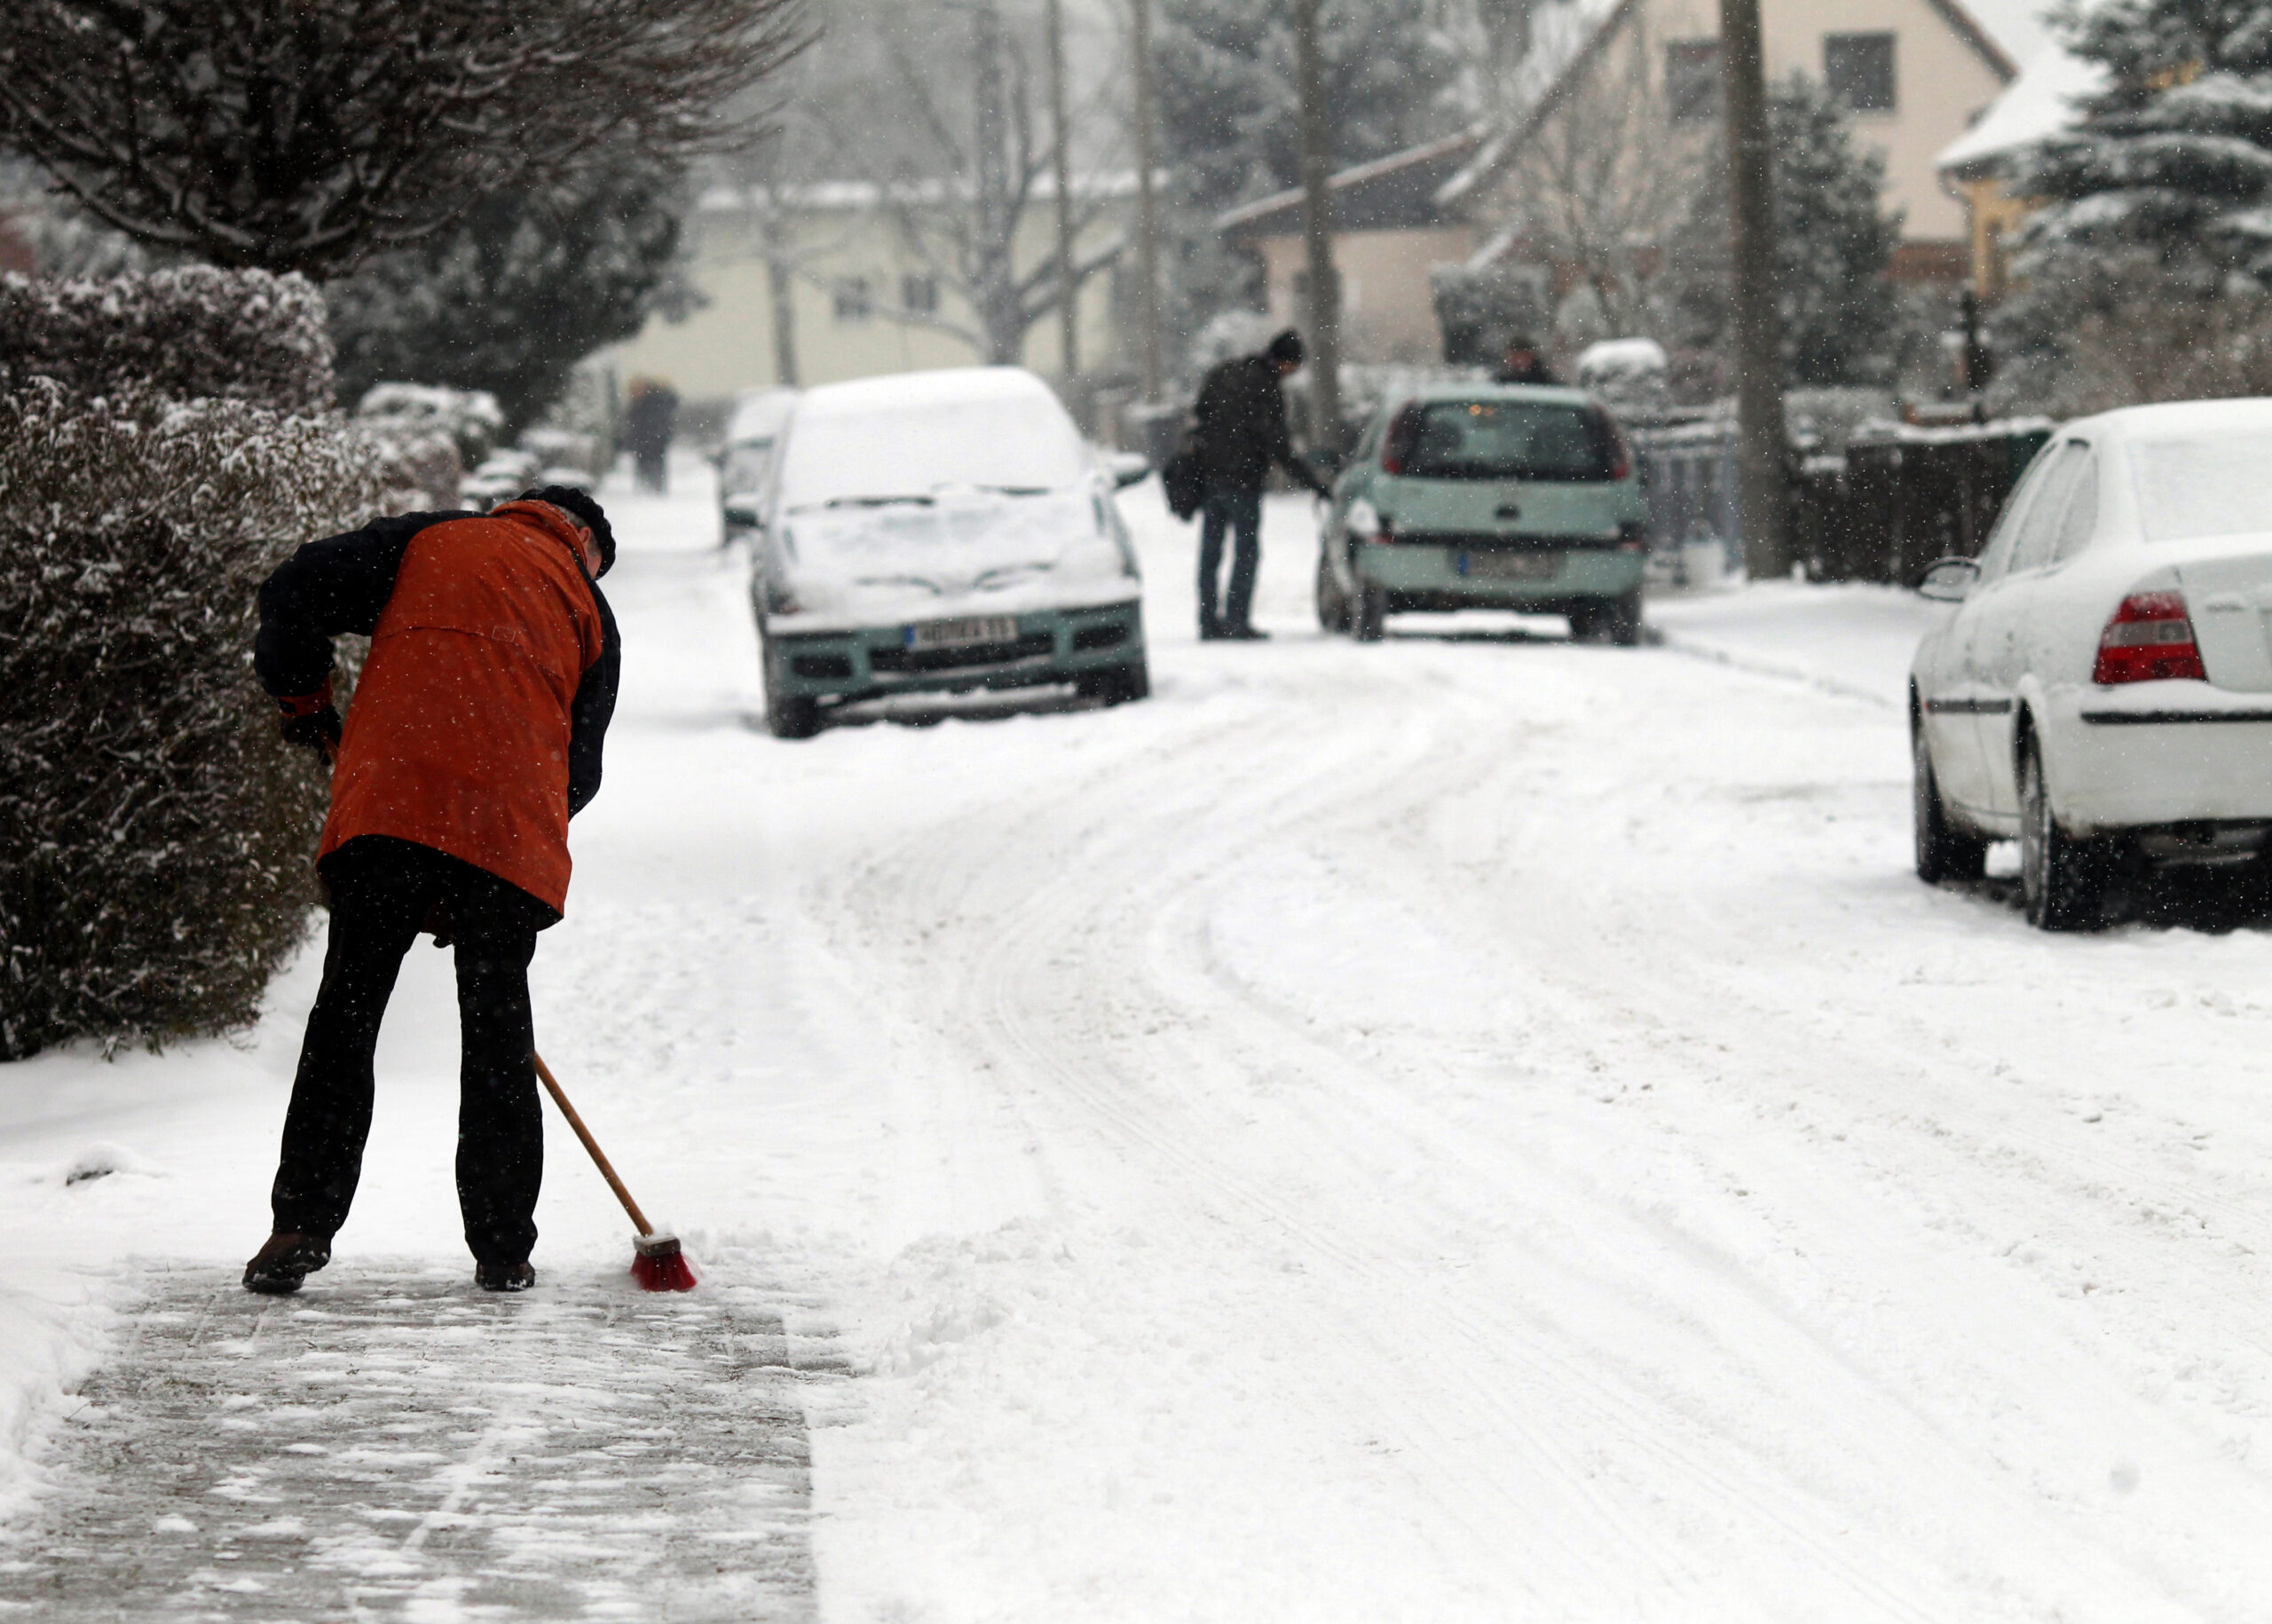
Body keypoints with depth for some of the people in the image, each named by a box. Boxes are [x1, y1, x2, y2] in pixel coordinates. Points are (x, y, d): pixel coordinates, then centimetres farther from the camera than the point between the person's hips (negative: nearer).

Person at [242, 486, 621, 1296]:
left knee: (346, 1010, 2)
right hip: (514, 833, 1)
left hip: (390, 801, -1)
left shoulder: (432, 540, 19)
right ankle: (502, 1246, 11)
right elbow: (579, 767, 15)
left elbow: (299, 587, 9)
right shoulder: (589, 612, 20)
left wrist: (303, 699, 25)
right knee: (496, 1027, 10)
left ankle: (303, 1222, -5)